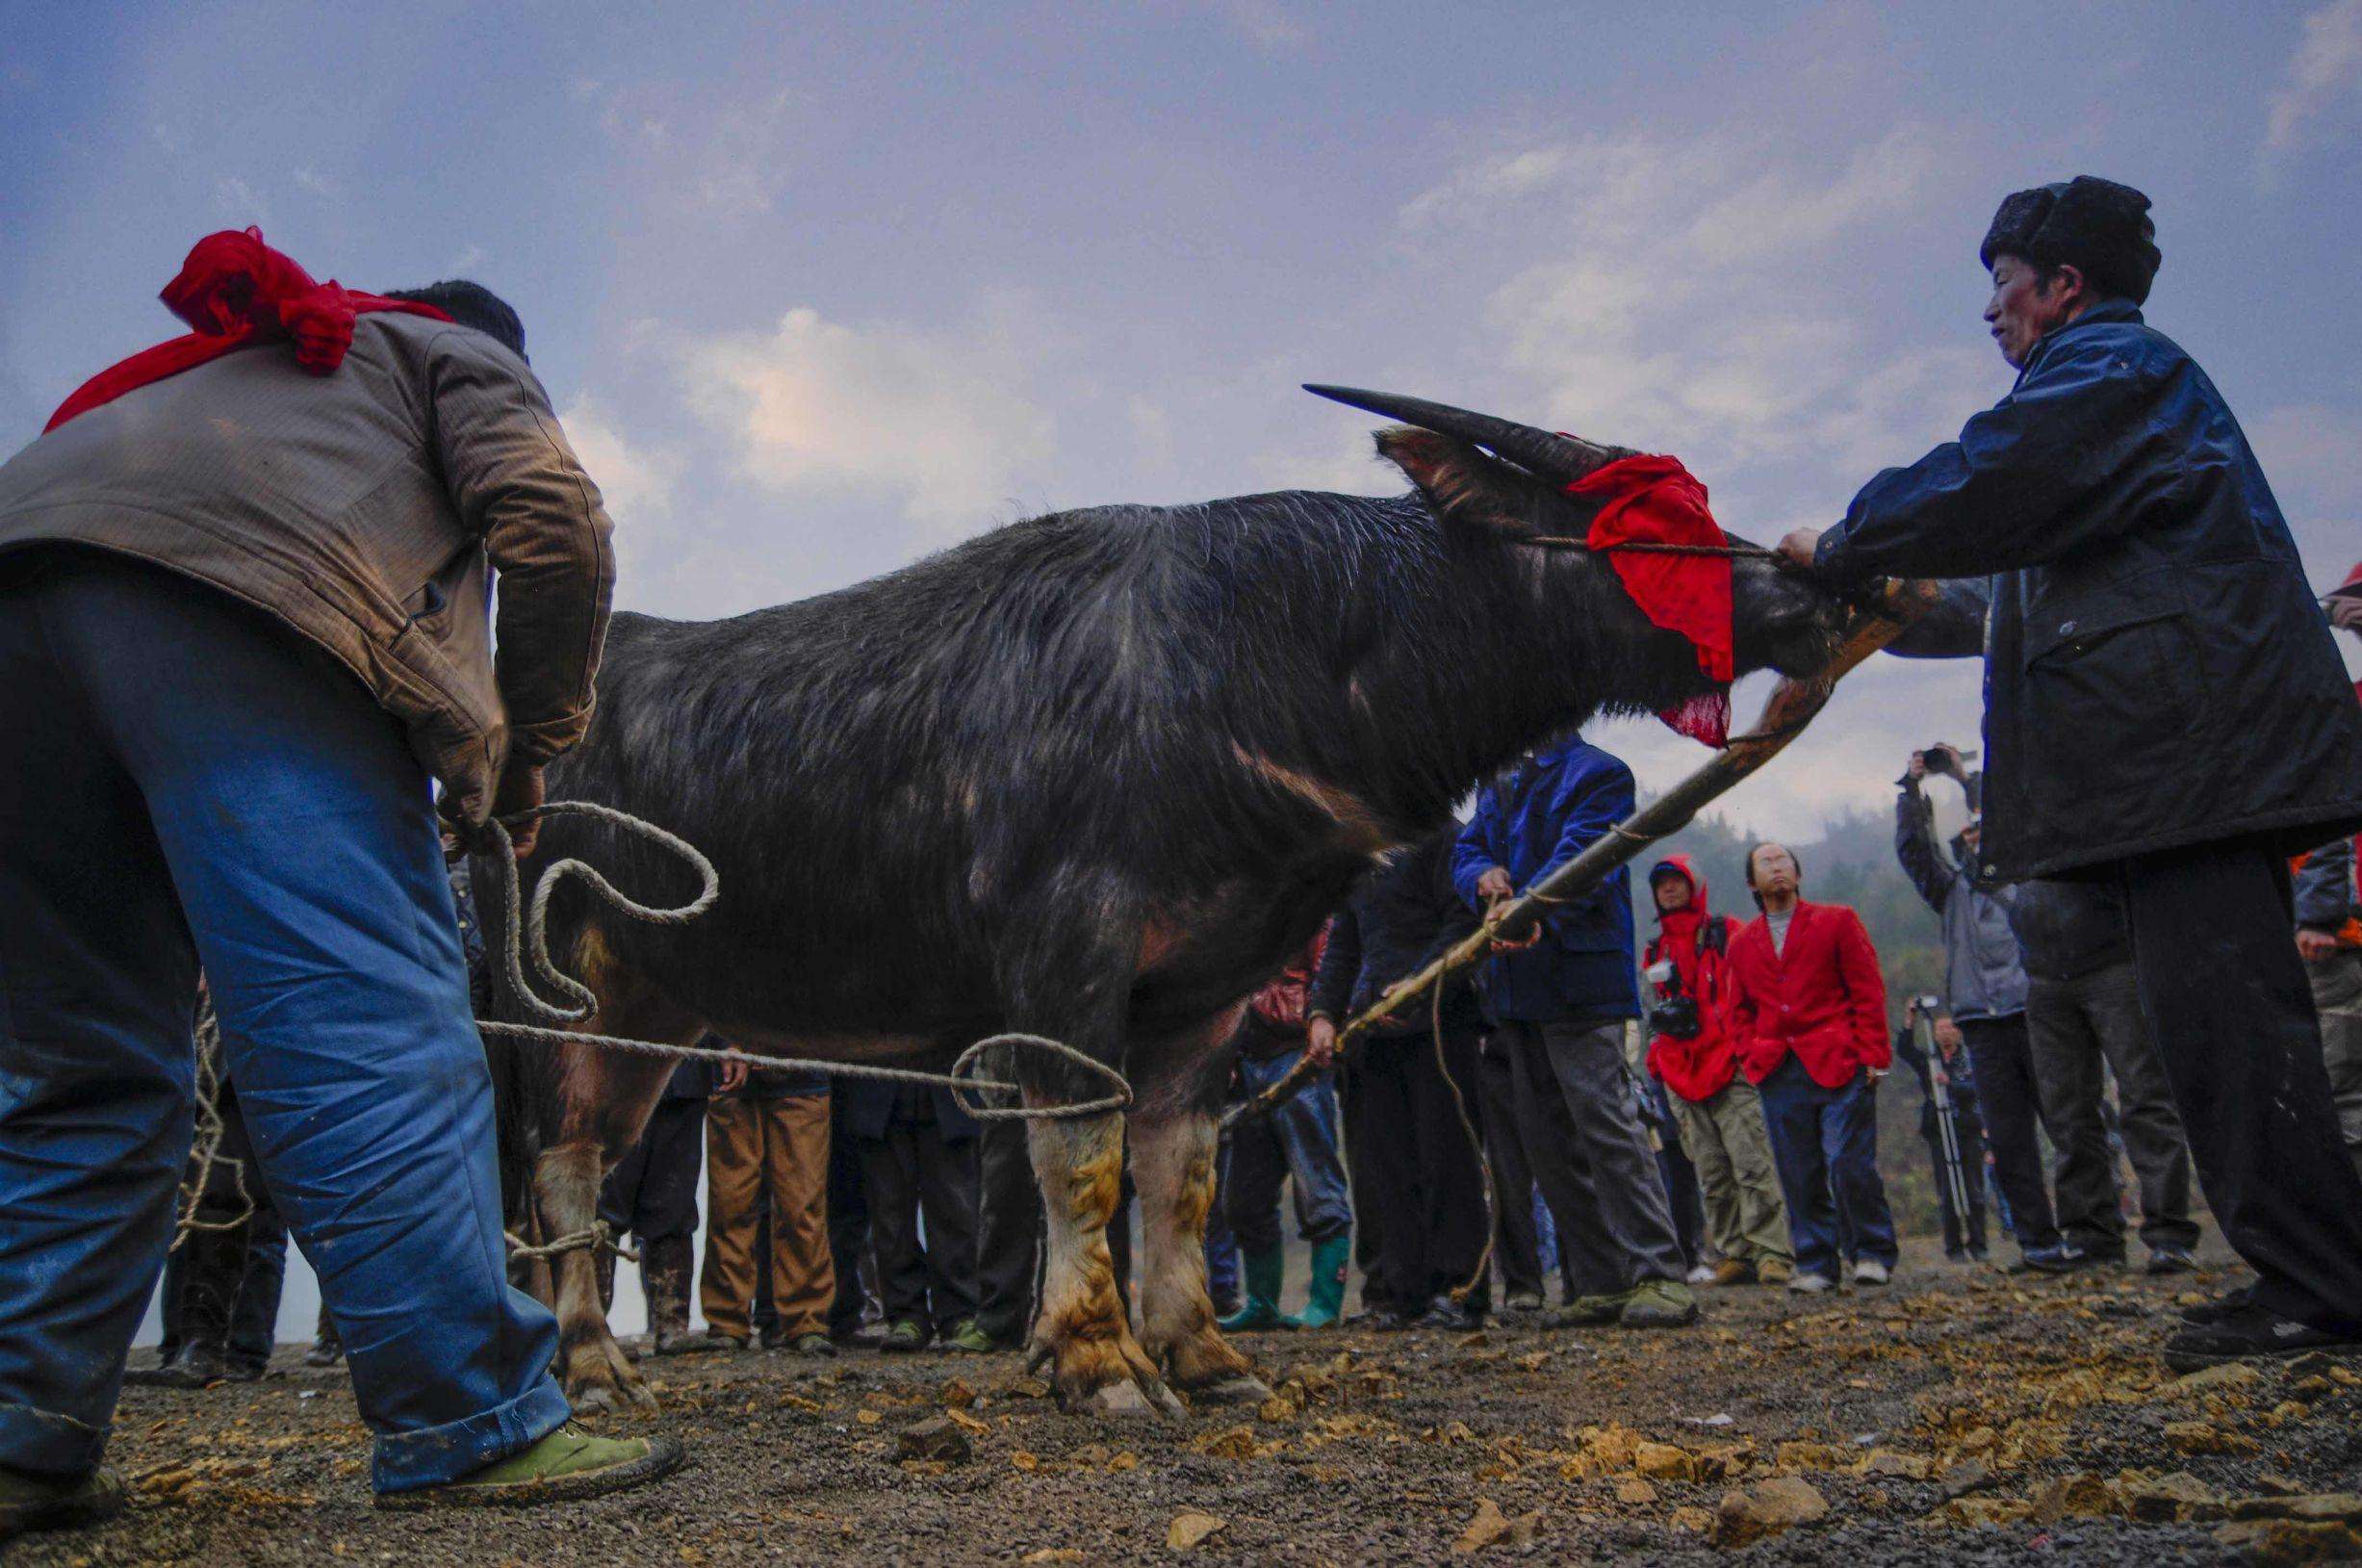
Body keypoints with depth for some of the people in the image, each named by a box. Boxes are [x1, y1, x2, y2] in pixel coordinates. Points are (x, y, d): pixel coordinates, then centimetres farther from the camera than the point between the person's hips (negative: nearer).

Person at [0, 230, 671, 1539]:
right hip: (234, 608, -7)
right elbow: (552, 522, 4)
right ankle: (472, 1429, -13)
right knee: (367, 1028, -12)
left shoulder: (212, 358, 44)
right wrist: (522, 751, 12)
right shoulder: (463, 353, 25)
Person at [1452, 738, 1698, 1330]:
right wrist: (1483, 876, -10)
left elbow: (1581, 858, -18)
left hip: (1577, 979, -8)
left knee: (1605, 1122, -12)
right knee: (1545, 1135, 9)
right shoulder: (1498, 784, 20)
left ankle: (1661, 1277, -6)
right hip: (1515, 986, 8)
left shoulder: (1599, 774, -3)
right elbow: (1466, 848, 14)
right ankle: (1603, 1282, 17)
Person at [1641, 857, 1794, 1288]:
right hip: (1681, 1076, 5)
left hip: (1729, 1067, -5)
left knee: (1752, 1164, -12)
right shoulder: (1656, 950, 20)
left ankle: (1773, 1255, -12)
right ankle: (1736, 1256, 9)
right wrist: (1657, 1061, 18)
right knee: (1712, 1175, 5)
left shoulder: (1726, 934, 5)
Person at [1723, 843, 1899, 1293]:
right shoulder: (1742, 943, 17)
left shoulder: (1837, 921, 7)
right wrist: (1752, 1056, 6)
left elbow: (1868, 991, 3)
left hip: (1839, 1066, -3)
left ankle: (1874, 1255, 8)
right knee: (1799, 1176, 2)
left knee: (1849, 1164, -9)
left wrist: (1871, 1054, -6)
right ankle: (1814, 1266, 11)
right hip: (1778, 1074, 3)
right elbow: (1740, 1011, 21)